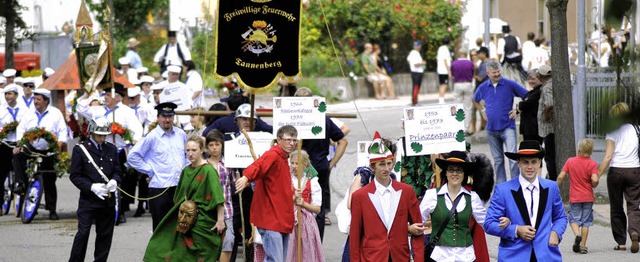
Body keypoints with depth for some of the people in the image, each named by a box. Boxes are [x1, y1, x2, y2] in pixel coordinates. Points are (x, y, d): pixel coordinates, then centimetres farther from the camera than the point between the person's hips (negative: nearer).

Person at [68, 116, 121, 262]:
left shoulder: (111, 149, 10)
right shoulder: (80, 149, -4)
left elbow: (117, 171, 16)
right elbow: (74, 175, -5)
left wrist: (114, 181, -8)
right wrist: (92, 187, -17)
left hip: (108, 200, 4)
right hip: (88, 200, -4)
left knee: (105, 235, 7)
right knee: (83, 233, -7)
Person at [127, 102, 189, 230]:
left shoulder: (181, 135, 10)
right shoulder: (152, 137, -6)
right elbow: (132, 156, -6)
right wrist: (150, 171, -7)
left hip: (180, 186, 4)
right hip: (159, 187, -4)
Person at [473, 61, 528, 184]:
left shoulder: (510, 84, -5)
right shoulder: (483, 87, 6)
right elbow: (475, 100, 27)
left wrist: (518, 110, -4)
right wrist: (483, 111, 14)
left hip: (507, 126, -4)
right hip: (492, 128, 4)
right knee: (497, 159, 11)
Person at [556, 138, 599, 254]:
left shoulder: (570, 161, -3)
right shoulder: (592, 164, -8)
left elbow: (561, 177, -5)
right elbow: (595, 180, -20)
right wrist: (594, 185, 3)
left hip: (574, 197, 0)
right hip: (588, 197, 0)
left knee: (574, 219, 9)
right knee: (586, 221, 7)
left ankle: (577, 234, -21)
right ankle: (583, 246, 6)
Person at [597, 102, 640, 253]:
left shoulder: (612, 133, -4)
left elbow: (608, 157, -12)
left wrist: (598, 175, -11)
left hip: (616, 171, -1)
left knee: (616, 208, 10)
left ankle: (621, 242, 10)